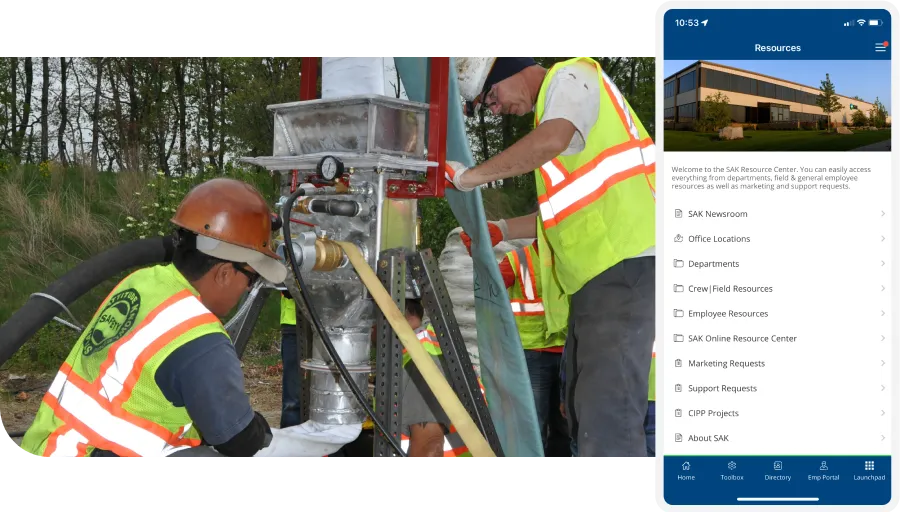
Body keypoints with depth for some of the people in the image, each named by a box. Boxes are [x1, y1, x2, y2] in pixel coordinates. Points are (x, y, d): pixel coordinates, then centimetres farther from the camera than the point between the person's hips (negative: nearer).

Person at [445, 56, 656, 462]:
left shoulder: (570, 78, -3)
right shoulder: (555, 106, 25)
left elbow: (552, 141, -25)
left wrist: (469, 177, -17)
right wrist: (503, 230, 20)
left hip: (624, 266, -11)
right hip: (597, 275, 11)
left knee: (607, 418, -16)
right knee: (585, 414, 12)